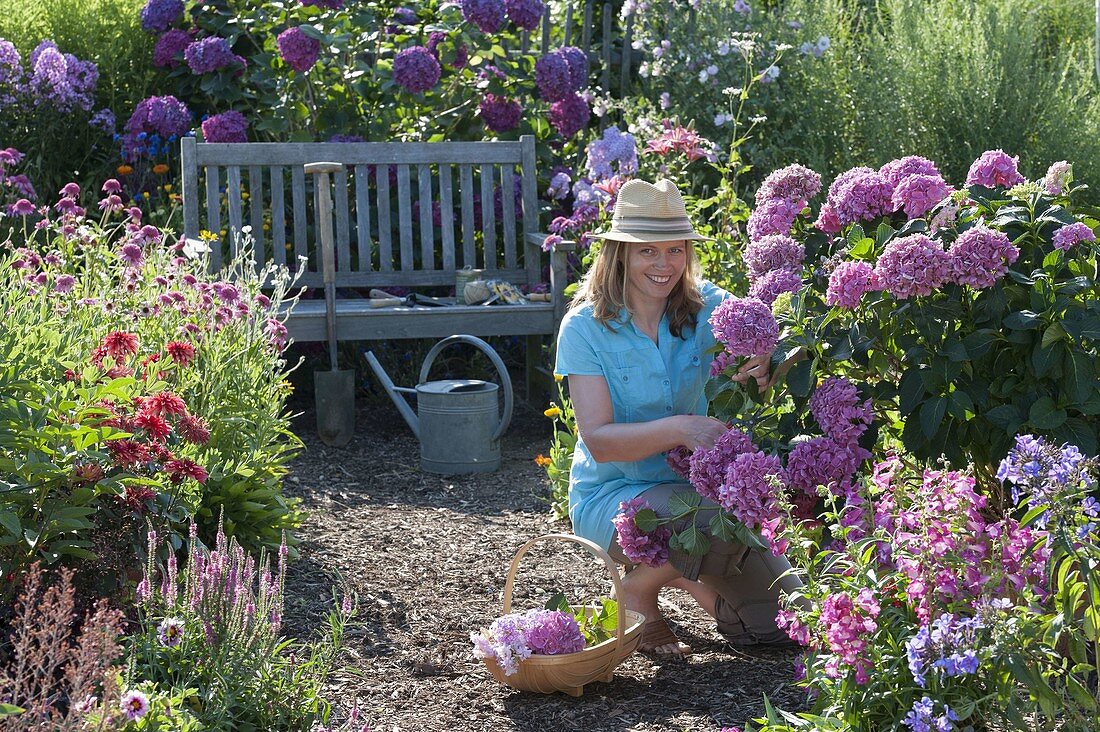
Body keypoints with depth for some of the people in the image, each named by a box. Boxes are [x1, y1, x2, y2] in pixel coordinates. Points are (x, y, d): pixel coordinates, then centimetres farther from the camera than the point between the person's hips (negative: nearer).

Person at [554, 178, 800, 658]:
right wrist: (677, 428, -36)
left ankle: (678, 573, 22)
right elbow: (598, 439, -20)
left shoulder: (706, 307, -4)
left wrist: (759, 370, -43)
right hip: (611, 493, -4)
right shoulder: (585, 327, -13)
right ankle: (638, 586, -4)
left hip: (693, 486, 4)